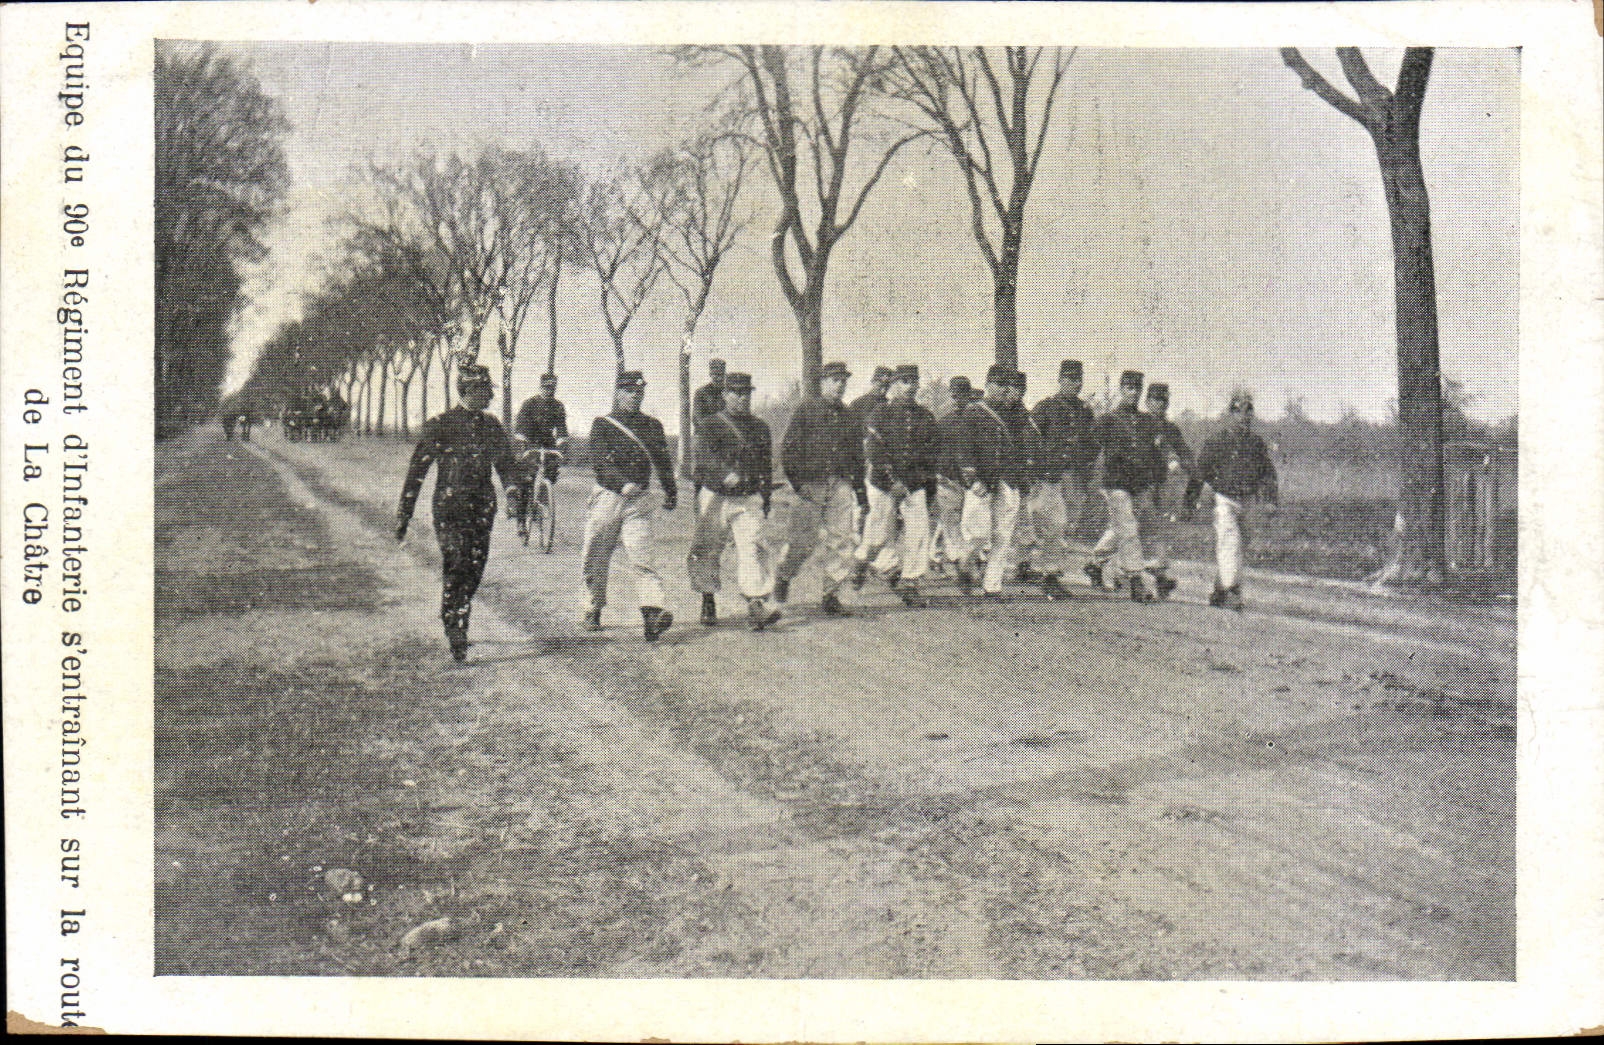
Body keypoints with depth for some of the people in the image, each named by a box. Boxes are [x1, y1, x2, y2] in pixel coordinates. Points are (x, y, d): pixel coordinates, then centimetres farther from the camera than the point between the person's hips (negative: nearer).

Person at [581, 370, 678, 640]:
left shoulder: (652, 425, 13)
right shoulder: (602, 425, 2)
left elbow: (663, 462, 25)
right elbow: (599, 461, -12)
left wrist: (671, 492, 31)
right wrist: (622, 484, -25)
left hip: (640, 501, 1)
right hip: (606, 498, -1)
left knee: (643, 559, -14)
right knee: (596, 561, 8)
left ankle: (652, 617, -27)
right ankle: (594, 610, 29)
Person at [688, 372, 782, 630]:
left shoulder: (760, 427, 12)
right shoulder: (711, 425, -1)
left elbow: (767, 464, 20)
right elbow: (704, 455, -18)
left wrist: (766, 497, 17)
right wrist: (726, 474, -35)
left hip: (749, 500, 2)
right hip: (716, 498, -2)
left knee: (752, 548, -13)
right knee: (707, 551, 6)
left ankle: (757, 607, -20)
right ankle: (708, 603, 24)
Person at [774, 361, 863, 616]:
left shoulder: (847, 415, 16)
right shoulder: (806, 409, 1)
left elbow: (857, 452, 23)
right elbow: (788, 447, -1)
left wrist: (857, 484, 13)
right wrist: (796, 480, -8)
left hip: (841, 483, 4)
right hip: (811, 484, -4)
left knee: (841, 539, -3)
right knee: (804, 538, -1)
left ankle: (831, 595, 3)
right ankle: (783, 576, 26)